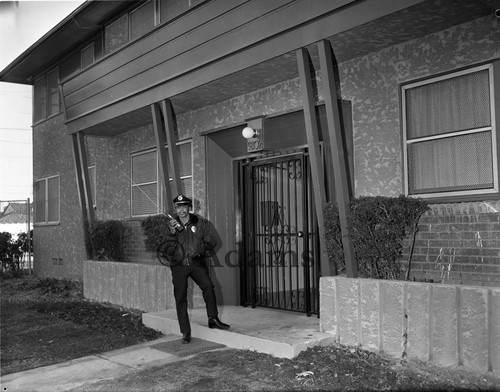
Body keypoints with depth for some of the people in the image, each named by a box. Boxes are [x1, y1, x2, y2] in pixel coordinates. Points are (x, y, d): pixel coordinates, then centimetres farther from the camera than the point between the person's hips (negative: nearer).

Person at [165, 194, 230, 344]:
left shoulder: (201, 222, 3)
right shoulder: (171, 225, 3)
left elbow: (212, 240, 7)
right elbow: (168, 248, -6)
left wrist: (203, 249, -8)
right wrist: (172, 232, -19)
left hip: (196, 262, 0)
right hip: (178, 265, 0)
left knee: (208, 286, -23)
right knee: (180, 298, -2)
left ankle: (213, 319, -8)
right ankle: (186, 332, 7)